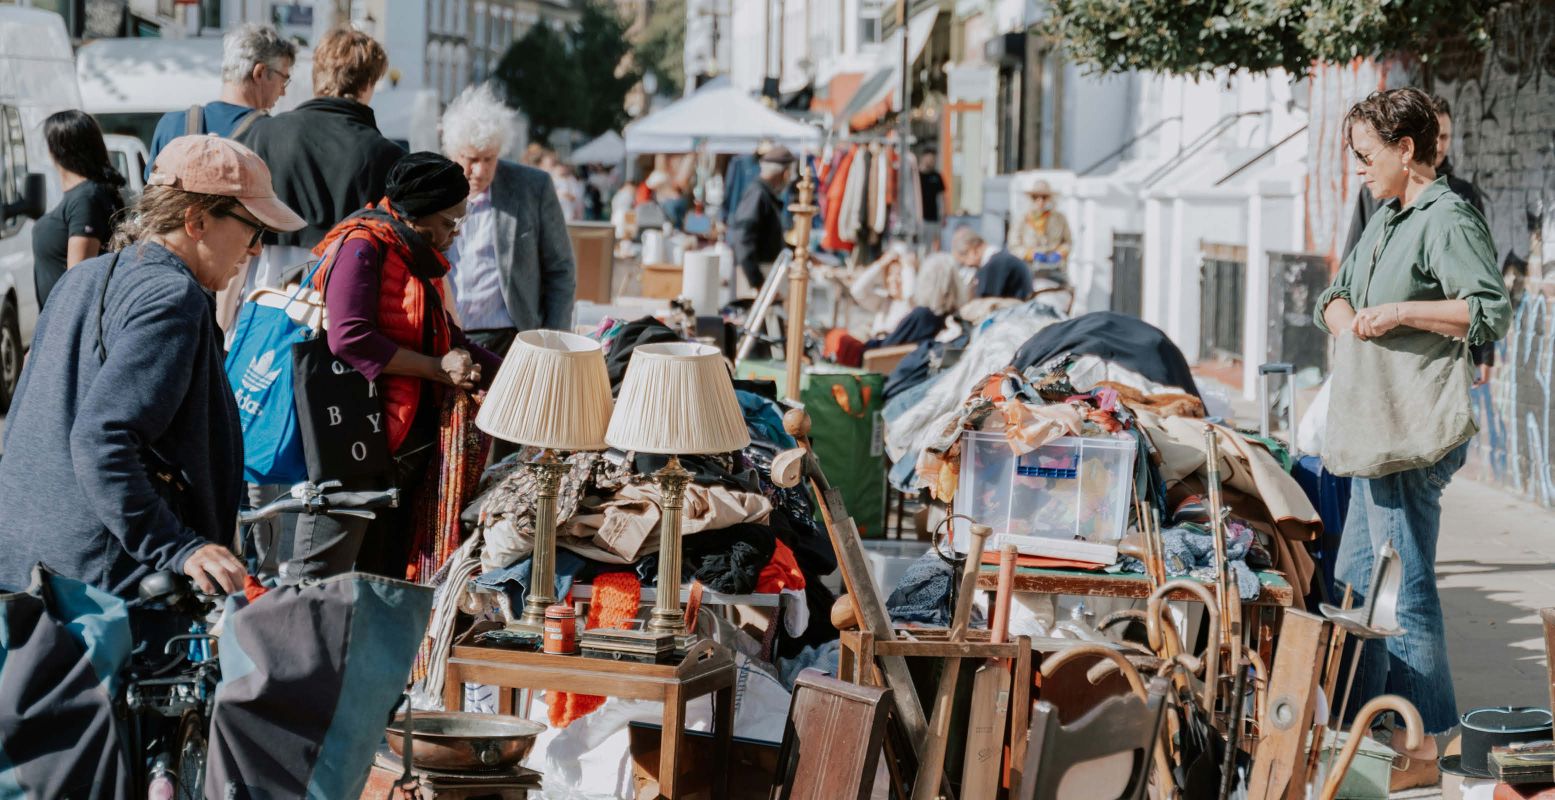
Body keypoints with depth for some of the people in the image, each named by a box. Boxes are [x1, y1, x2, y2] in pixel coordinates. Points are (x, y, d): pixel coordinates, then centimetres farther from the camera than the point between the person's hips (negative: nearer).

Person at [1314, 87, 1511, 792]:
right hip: (1377, 433, 11)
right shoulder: (1385, 220, 18)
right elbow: (1336, 293, 26)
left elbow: (1492, 312, -21)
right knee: (1355, 582, 16)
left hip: (1415, 435, -10)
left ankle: (1431, 746, -3)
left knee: (1405, 588, -8)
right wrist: (1342, 313, 4)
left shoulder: (1448, 221, -12)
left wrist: (1400, 313, -22)